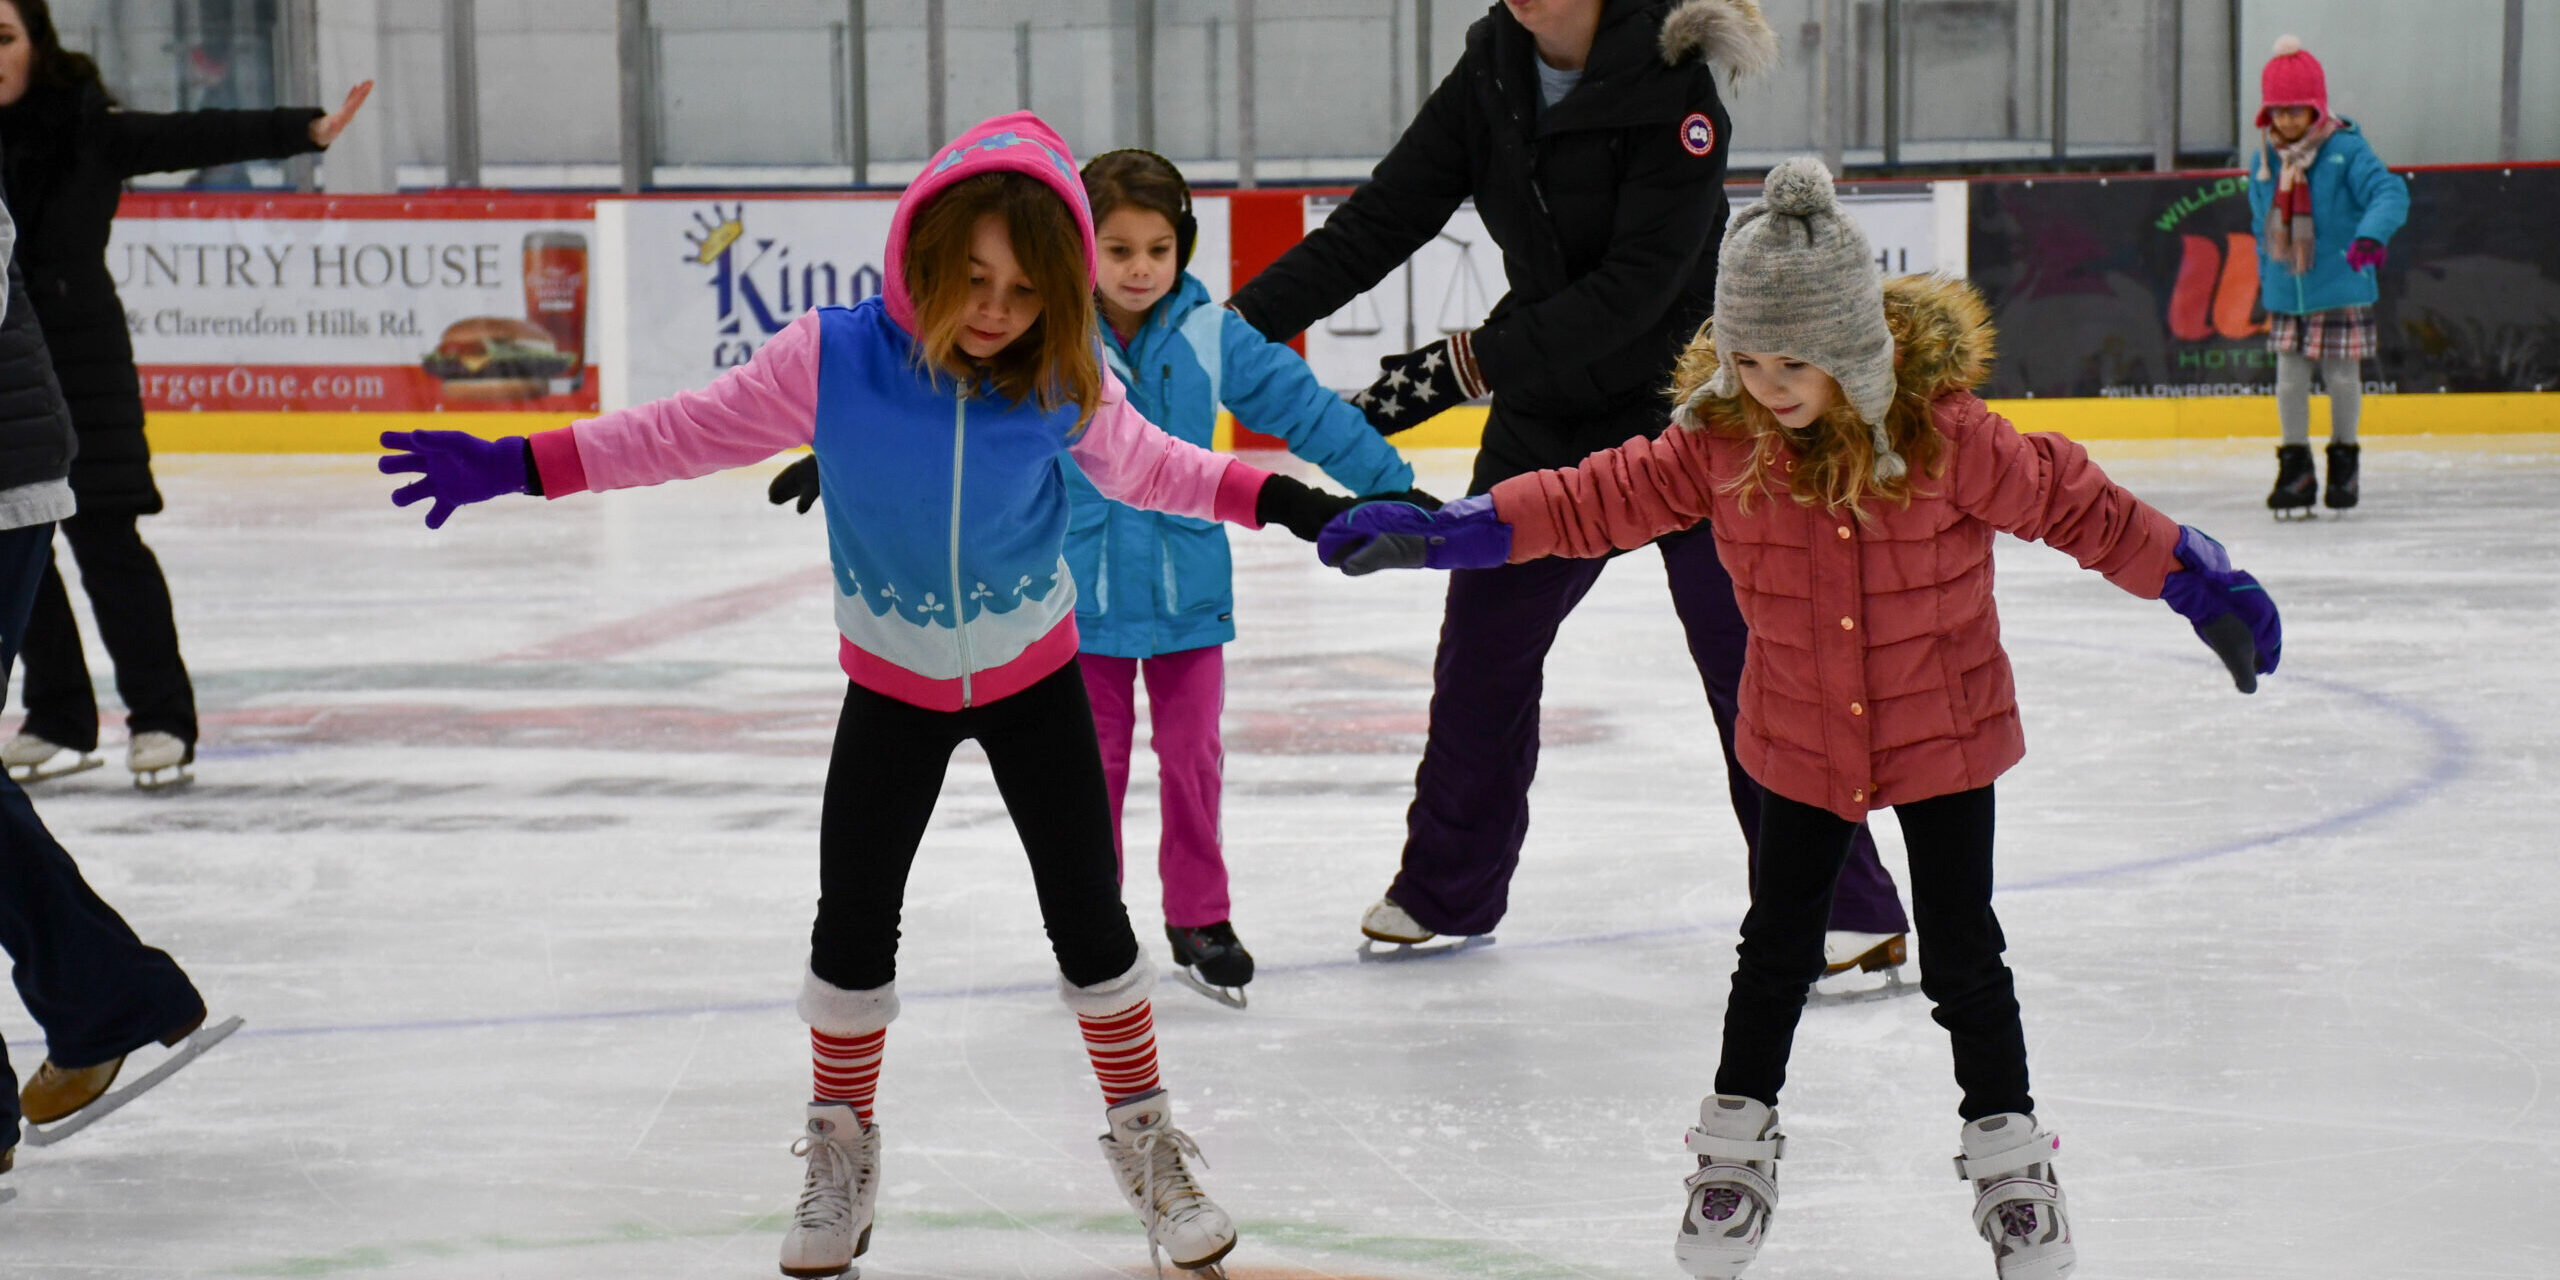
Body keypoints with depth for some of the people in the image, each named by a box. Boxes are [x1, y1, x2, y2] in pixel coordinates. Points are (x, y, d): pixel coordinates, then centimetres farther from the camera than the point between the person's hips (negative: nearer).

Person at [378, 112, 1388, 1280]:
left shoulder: (1063, 381, -20)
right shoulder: (834, 359, -23)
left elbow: (1142, 465, 0)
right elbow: (688, 432, -15)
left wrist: (1280, 501, -6)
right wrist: (515, 466, -18)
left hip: (1034, 679, 0)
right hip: (892, 689, 0)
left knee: (1091, 919, 5)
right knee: (852, 924, 7)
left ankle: (1144, 1139, 24)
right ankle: (841, 1148, 28)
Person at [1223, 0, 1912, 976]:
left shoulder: (1675, 93, -22)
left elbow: (1631, 291, -28)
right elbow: (1378, 224, -2)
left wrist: (1462, 366, -32)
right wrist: (1239, 324, -10)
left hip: (1684, 413, -6)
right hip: (1546, 414, 6)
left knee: (1749, 661, -6)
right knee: (1482, 641, 10)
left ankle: (1849, 910, 3)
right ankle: (1446, 891, 28)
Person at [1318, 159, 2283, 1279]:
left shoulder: (1944, 432, -21)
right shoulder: (1720, 442, -14)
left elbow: (2076, 505, -12)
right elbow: (1601, 499, -10)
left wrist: (2204, 587, -7)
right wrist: (1438, 533, -17)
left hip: (1944, 729, -2)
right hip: (1799, 739, 2)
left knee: (1961, 952, 4)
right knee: (1776, 946, 12)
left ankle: (2007, 1151, 21)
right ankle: (1737, 1141, 29)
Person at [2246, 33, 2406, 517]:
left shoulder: (2346, 150, -13)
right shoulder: (2265, 161, 3)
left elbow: (2389, 191, -24)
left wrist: (2371, 234, -41)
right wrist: (2266, 277, 17)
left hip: (2341, 291, -4)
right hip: (2285, 295, 4)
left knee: (2341, 376, 6)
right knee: (2289, 379, 3)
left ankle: (2344, 459, 25)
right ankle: (2296, 466, 13)